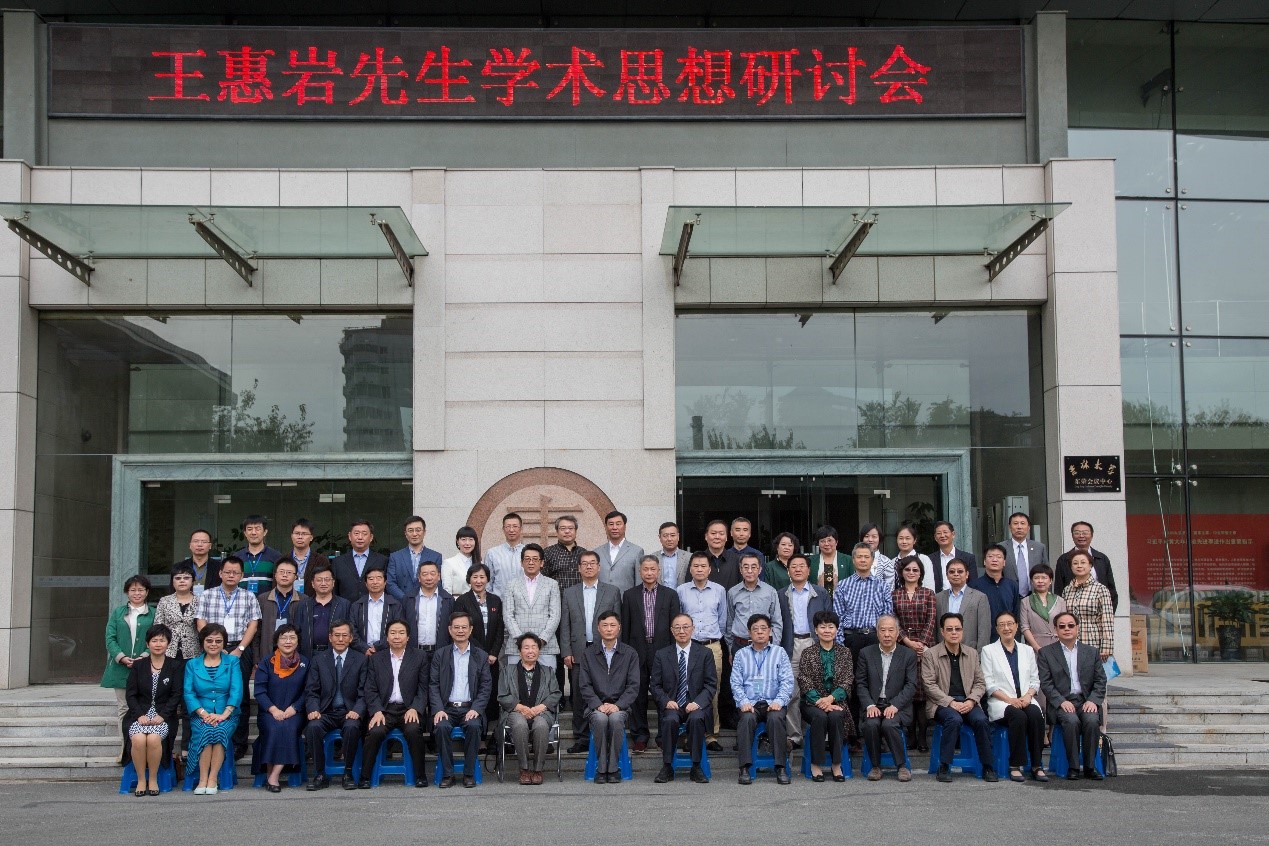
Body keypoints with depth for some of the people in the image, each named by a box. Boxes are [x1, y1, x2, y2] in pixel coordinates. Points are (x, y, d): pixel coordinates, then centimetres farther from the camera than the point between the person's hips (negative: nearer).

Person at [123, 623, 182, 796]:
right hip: (140, 715, 1)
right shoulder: (138, 666, 12)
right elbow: (130, 694, 6)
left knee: (154, 738, -32)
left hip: (163, 715, -1)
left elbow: (177, 694, 1)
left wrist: (162, 715, -12)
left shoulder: (175, 666, 7)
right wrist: (140, 715, -10)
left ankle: (153, 779, -14)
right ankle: (141, 780, -14)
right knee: (138, 739, -31)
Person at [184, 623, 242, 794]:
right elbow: (188, 693, 2)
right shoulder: (192, 664, 13)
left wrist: (224, 714, -15)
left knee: (220, 730, -33)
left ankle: (212, 779, -26)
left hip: (227, 715, -1)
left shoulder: (232, 662, 10)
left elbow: (236, 691, -1)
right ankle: (202, 779, -28)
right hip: (201, 715, 1)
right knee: (205, 730, -32)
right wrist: (204, 713, -14)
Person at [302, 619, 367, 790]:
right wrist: (313, 709, -14)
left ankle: (348, 774, -17)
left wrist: (357, 711, -18)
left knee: (351, 727, -34)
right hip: (326, 713, 1)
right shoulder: (318, 660, 10)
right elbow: (311, 691, 6)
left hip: (350, 713, -1)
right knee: (313, 726, -31)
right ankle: (320, 775, -18)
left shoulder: (361, 660, 6)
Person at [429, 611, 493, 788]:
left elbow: (486, 687, 6)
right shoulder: (440, 655, 12)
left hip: (470, 708, 0)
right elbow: (433, 685, 5)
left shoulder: (481, 656, 12)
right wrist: (438, 709, -10)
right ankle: (447, 774, -18)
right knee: (442, 727, -31)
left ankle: (469, 773, -18)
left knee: (474, 726, -31)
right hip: (447, 708, 0)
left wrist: (476, 709, -10)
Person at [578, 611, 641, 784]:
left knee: (616, 718, -34)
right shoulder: (588, 654, 8)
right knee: (600, 719, -34)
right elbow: (586, 686, 2)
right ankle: (601, 768, -20)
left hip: (620, 706, 0)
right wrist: (599, 705, -14)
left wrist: (617, 705, -15)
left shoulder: (630, 654, 8)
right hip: (596, 706, 0)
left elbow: (633, 686, 0)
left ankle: (614, 768, -23)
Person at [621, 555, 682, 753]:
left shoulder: (670, 595, 6)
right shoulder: (630, 595, 8)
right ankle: (640, 735, 12)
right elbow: (625, 627, 7)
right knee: (638, 694, 4)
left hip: (662, 649, -1)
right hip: (638, 650, 1)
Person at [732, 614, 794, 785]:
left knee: (776, 718, -34)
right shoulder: (741, 655, 16)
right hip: (750, 704, 0)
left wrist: (779, 702, -12)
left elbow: (787, 681, 5)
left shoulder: (780, 653, 14)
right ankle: (745, 768, -32)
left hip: (773, 703, 0)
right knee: (747, 718, -33)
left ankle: (781, 767, -29)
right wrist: (743, 702, -10)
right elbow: (736, 683, 8)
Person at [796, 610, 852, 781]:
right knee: (819, 716, -33)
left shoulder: (845, 653, 10)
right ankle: (816, 765, -24)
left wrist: (831, 698, -16)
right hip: (812, 702, -1)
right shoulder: (807, 654, 7)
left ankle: (837, 765, -23)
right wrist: (819, 701, -17)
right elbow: (804, 683, -2)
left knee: (835, 716, -33)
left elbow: (847, 682, 1)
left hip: (837, 701, 1)